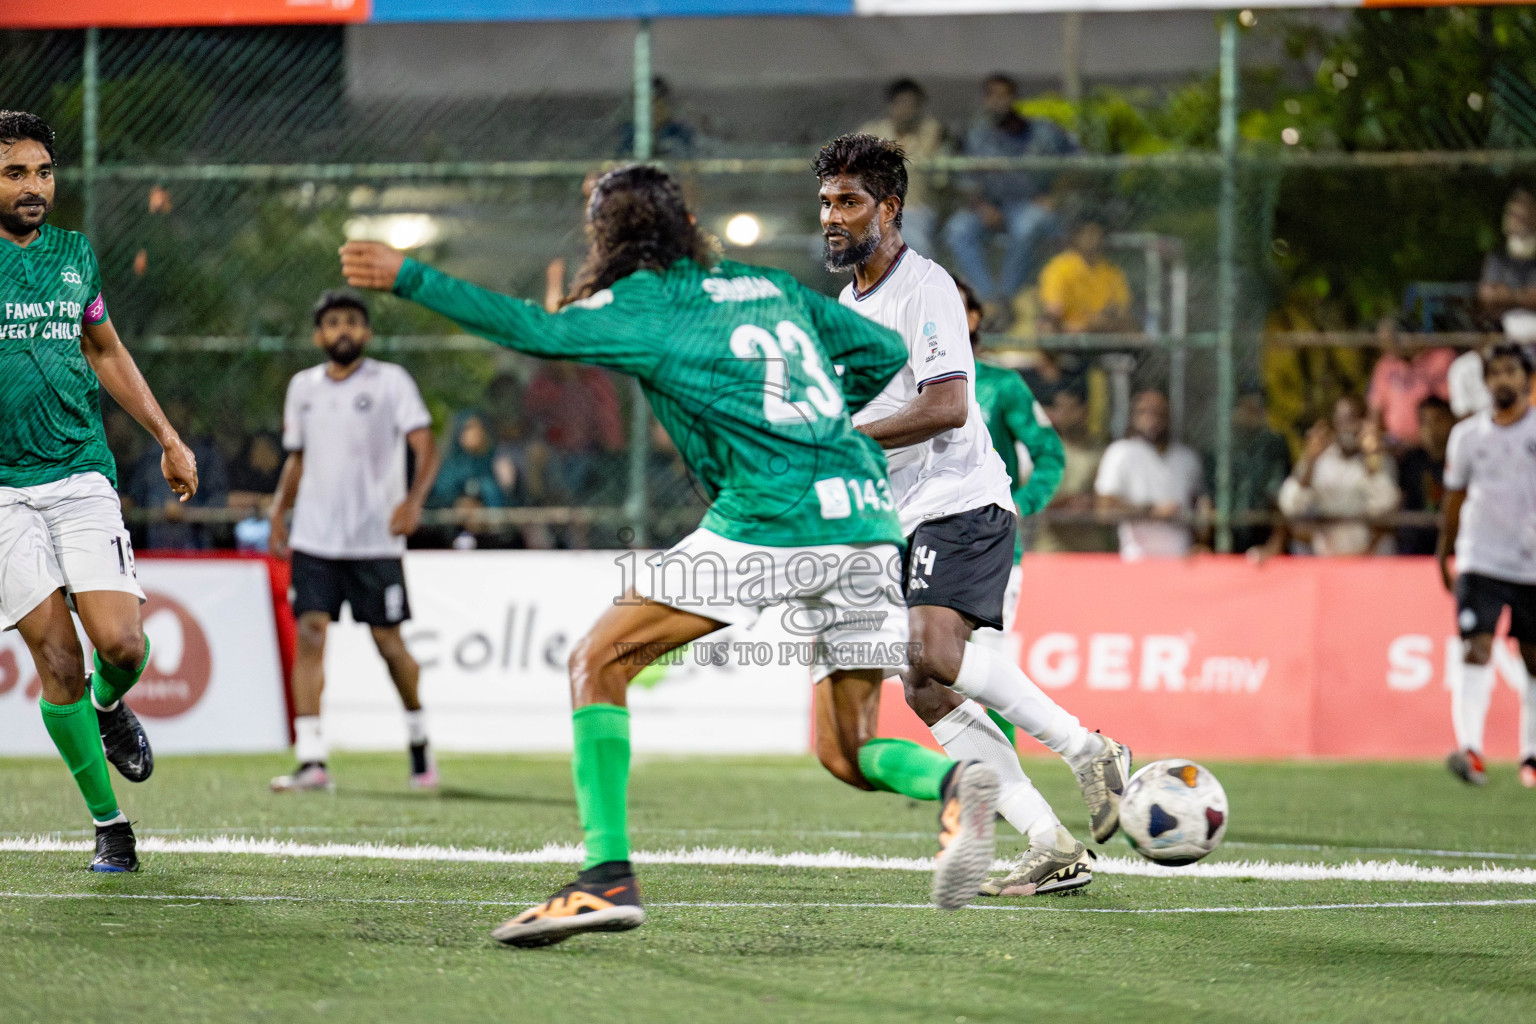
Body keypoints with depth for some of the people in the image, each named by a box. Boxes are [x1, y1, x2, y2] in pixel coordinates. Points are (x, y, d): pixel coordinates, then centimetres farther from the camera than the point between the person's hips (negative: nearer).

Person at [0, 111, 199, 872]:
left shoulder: (74, 254, 11)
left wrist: (167, 438, 25)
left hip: (81, 474, 3)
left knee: (120, 643, -13)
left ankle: (110, 706, 24)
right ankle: (108, 822, 4)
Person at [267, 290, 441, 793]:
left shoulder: (391, 381, -1)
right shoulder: (302, 387, 12)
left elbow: (425, 448, -9)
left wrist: (414, 499, -26)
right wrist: (278, 510, 12)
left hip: (375, 540, -3)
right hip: (314, 539, 3)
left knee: (388, 641, 2)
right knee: (309, 633, -11)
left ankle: (421, 748, 24)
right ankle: (311, 761, -14)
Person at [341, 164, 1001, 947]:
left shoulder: (645, 305, 4)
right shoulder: (769, 286, 22)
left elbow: (538, 332, -9)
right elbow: (886, 355, 26)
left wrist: (409, 279, -6)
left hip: (768, 523, -6)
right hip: (865, 519, 6)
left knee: (598, 661, 2)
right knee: (846, 753, 14)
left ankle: (609, 876, -11)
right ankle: (953, 782, -18)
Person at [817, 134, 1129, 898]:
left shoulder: (925, 289, -9)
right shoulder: (849, 303, 19)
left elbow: (946, 406, -20)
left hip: (961, 501, -9)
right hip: (902, 520, 9)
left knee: (936, 656, -28)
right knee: (927, 695, -4)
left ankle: (1087, 751, -14)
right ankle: (1051, 849, -5)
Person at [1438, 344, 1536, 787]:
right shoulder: (1468, 435, 6)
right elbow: (1455, 497, 16)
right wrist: (1444, 555, 19)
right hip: (1481, 562, 0)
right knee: (1476, 650, -15)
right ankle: (1470, 749, -25)